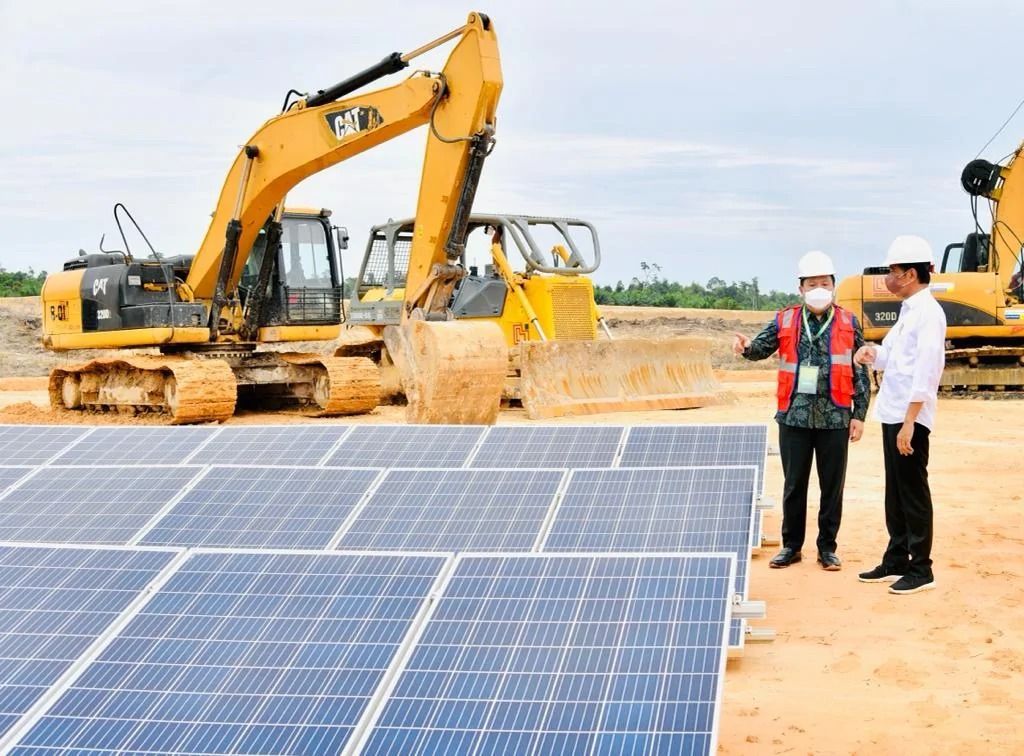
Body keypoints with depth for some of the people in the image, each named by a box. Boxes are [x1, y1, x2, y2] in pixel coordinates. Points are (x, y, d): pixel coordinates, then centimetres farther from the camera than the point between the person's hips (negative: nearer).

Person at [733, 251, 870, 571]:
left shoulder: (848, 323, 3)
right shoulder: (785, 320, 4)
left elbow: (860, 373, 3)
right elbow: (762, 348, -4)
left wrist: (859, 415, -1)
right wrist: (747, 347, -28)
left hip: (834, 418, -1)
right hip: (794, 417, 1)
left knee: (832, 485, 7)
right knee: (794, 485, 9)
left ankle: (827, 548, 20)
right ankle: (791, 546, 21)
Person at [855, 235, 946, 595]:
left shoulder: (928, 312, -14)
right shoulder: (909, 310, 14)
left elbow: (926, 372, -20)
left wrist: (909, 423, -22)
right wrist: (873, 353, 1)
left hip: (910, 418, -9)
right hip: (892, 414, 9)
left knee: (913, 493, -1)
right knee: (895, 494, 15)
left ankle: (920, 569, 7)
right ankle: (896, 561, 24)